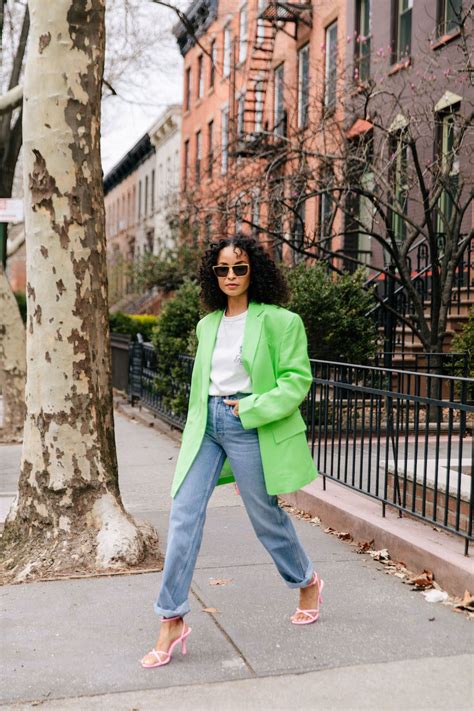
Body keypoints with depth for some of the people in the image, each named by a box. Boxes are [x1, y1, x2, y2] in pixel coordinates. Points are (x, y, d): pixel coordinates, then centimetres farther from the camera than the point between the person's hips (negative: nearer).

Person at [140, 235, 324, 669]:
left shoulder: (278, 321, -6)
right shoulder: (207, 325, 12)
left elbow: (298, 380, -9)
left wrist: (252, 408, -17)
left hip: (251, 427, -5)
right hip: (207, 424, 5)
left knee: (266, 516, 9)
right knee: (184, 515, -3)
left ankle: (307, 583, 38)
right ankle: (172, 623, 5)